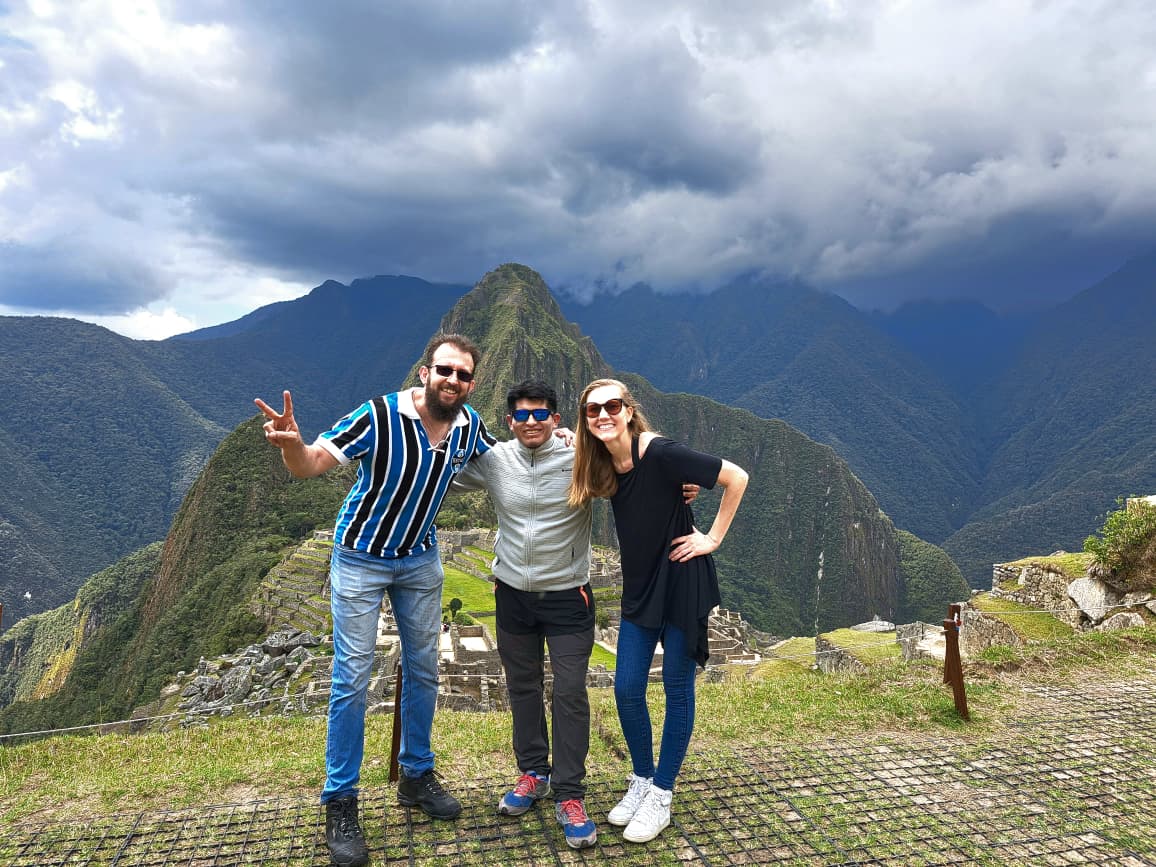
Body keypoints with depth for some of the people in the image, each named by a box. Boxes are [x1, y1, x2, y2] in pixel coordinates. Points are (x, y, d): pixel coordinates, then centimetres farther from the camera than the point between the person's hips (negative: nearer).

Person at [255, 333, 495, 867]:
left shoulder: (469, 425, -10)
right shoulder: (380, 417, -26)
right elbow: (309, 467, -26)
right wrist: (290, 442, -49)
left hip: (420, 559, 5)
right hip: (361, 558, -5)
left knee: (422, 670, 13)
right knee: (352, 679, -2)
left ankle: (416, 775, 32)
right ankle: (340, 804, 14)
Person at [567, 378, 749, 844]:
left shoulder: (660, 453, -21)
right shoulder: (602, 466, -3)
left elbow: (736, 477, -17)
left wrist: (713, 537, -12)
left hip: (683, 582, -6)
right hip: (640, 587, 6)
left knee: (676, 689, 7)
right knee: (626, 689, 6)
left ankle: (661, 797, 22)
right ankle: (641, 782, 28)